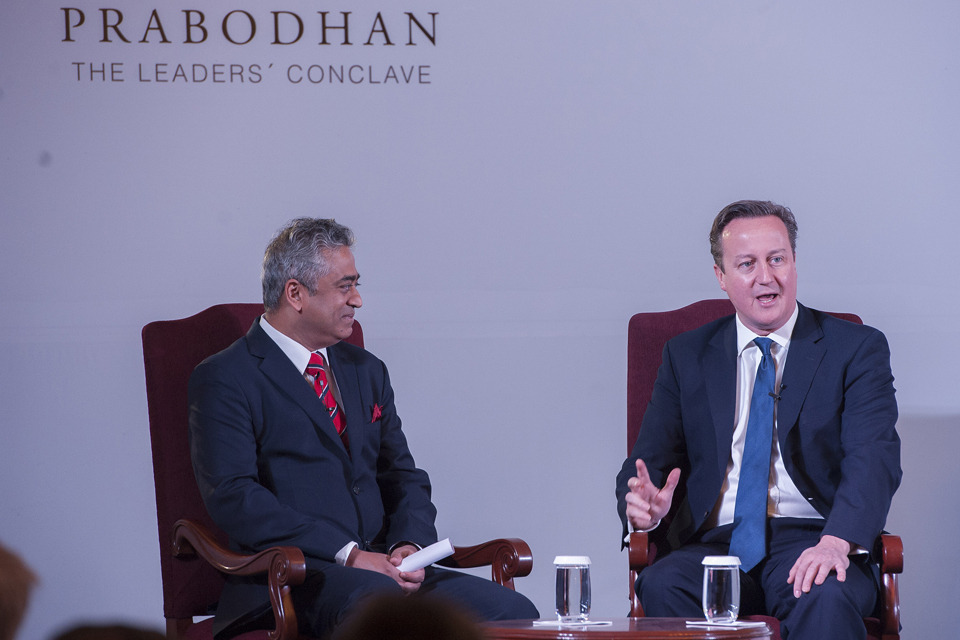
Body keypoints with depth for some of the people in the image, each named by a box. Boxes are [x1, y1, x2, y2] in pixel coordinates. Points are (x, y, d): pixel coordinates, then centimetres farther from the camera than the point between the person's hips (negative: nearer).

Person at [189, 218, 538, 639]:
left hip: (383, 566, 7)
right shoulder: (224, 380, 1)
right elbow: (233, 495, -11)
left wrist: (410, 544, -2)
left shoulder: (366, 371, 24)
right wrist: (348, 555, -18)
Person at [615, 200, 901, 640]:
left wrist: (836, 541, -26)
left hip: (810, 539, -3)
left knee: (826, 598, -38)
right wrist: (643, 504, -13)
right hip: (716, 544, 3)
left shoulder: (857, 349, 8)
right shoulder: (686, 356, 17)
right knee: (662, 587, -31)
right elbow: (649, 460, 14)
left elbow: (874, 456, -6)